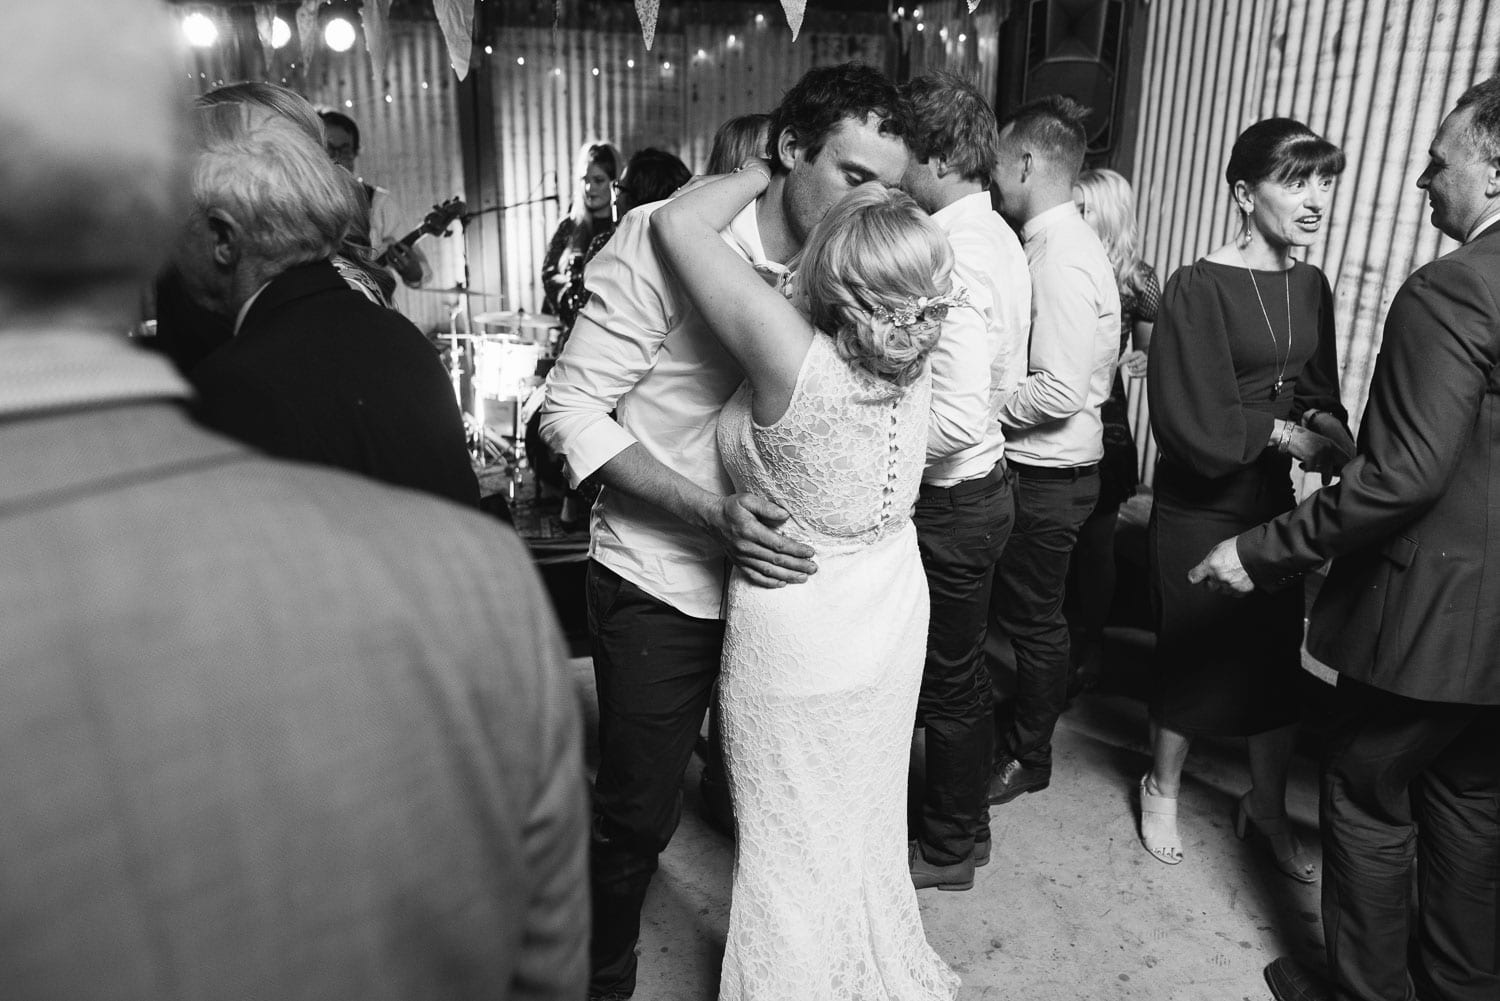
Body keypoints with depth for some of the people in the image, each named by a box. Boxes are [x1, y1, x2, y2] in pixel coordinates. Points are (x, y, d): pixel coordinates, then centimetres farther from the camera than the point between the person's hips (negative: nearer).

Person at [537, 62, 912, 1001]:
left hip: (777, 573, 5)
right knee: (638, 812, 9)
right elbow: (573, 408, -16)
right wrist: (713, 512, -25)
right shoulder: (666, 236, -16)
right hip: (660, 581, -4)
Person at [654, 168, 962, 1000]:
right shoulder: (913, 361, -12)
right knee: (869, 826, 27)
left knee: (793, 848, 16)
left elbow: (676, 223, -22)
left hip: (797, 639, -7)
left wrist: (760, 173, -9)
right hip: (891, 626, 7)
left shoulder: (795, 360, -31)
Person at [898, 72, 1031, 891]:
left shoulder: (953, 261, -24)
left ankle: (946, 849, 30)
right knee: (962, 670, 22)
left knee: (949, 679, 9)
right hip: (982, 482, 9)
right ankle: (965, 822, 42)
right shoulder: (998, 238, 6)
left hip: (952, 501, -9)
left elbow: (956, 420, -31)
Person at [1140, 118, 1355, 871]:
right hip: (1199, 509, -6)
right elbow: (1194, 422, -21)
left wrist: (1325, 425, -10)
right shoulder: (1199, 288, -17)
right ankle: (1163, 789, 33)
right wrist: (1287, 434, -15)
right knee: (1192, 659, 8)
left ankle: (1267, 806, 35)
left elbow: (1318, 390, 11)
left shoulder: (1309, 286, 4)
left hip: (1272, 502, 6)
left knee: (1278, 658, 14)